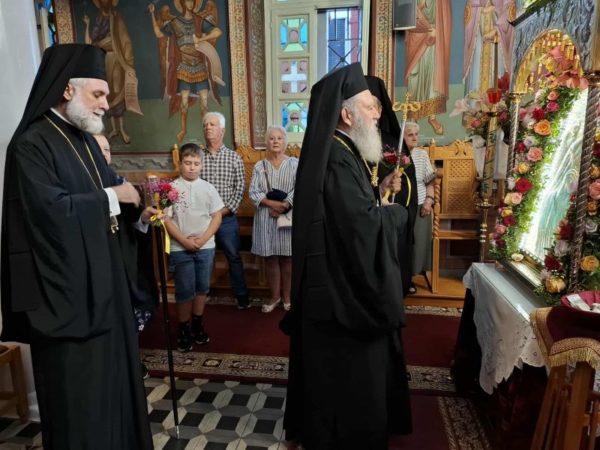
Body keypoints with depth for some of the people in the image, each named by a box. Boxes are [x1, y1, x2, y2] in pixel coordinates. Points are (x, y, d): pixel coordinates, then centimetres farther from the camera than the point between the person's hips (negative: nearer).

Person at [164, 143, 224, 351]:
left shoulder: (208, 188, 2)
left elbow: (217, 216, 3)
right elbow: (166, 219, -6)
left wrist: (203, 239, -9)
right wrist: (184, 241, -14)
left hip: (206, 247, 3)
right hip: (180, 248, -2)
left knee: (202, 287, 12)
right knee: (185, 290, 3)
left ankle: (197, 324, 30)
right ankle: (183, 328, 21)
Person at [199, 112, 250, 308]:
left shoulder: (234, 157, 2)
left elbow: (239, 189, 0)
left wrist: (226, 209, -9)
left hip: (227, 217, -1)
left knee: (234, 257, 7)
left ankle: (242, 296, 19)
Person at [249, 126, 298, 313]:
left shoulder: (295, 164, 4)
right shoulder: (259, 166, 9)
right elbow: (253, 192, -1)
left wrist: (284, 206, -20)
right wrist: (273, 203, -15)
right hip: (266, 218, 2)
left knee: (287, 259, 5)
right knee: (271, 259, 7)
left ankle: (287, 297, 20)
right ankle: (275, 296, 22)